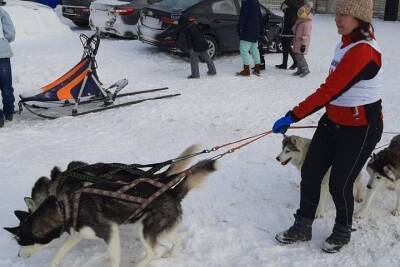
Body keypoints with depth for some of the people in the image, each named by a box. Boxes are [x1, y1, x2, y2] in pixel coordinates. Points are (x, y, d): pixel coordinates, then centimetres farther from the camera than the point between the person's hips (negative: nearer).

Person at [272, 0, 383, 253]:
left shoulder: (363, 51, -26)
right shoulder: (347, 42, 4)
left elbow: (329, 91, -30)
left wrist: (293, 116, -29)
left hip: (360, 128, -8)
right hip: (333, 121, 8)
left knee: (339, 184, 4)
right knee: (310, 173, 8)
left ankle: (343, 232, 30)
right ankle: (302, 227, 24)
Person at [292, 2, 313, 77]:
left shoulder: (307, 23, -19)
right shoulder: (299, 21, 10)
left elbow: (306, 35, -21)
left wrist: (304, 44, -22)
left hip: (302, 43, -10)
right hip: (297, 42, 10)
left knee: (300, 57, -11)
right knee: (297, 56, 12)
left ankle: (305, 69, 0)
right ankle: (300, 70, 22)